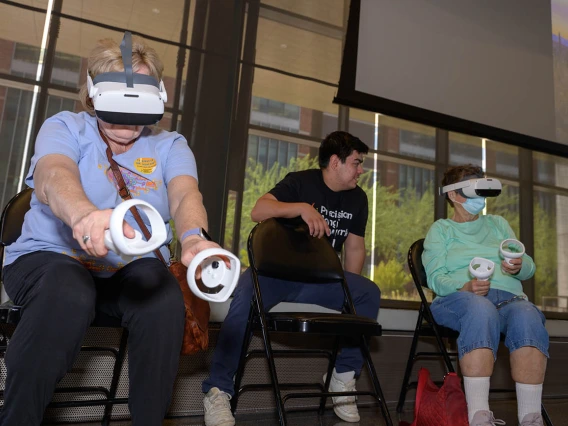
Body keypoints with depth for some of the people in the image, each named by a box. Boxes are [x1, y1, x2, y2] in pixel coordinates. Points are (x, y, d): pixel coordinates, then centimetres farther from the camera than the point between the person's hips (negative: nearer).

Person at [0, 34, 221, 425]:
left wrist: (194, 238, -41)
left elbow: (185, 195, -16)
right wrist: (84, 215, -49)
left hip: (132, 269, 2)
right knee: (68, 298, -35)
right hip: (51, 256, -1)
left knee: (165, 301, -30)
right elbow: (52, 177, -23)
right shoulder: (66, 127, 1)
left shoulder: (169, 145, 6)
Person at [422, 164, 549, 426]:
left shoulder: (498, 224, 27)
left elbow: (529, 267, 19)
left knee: (527, 315, -34)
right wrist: (465, 287, -21)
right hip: (460, 298, -3)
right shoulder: (440, 229, 16)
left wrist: (519, 267, -6)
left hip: (509, 298, 3)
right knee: (481, 309, -39)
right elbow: (436, 278, 0)